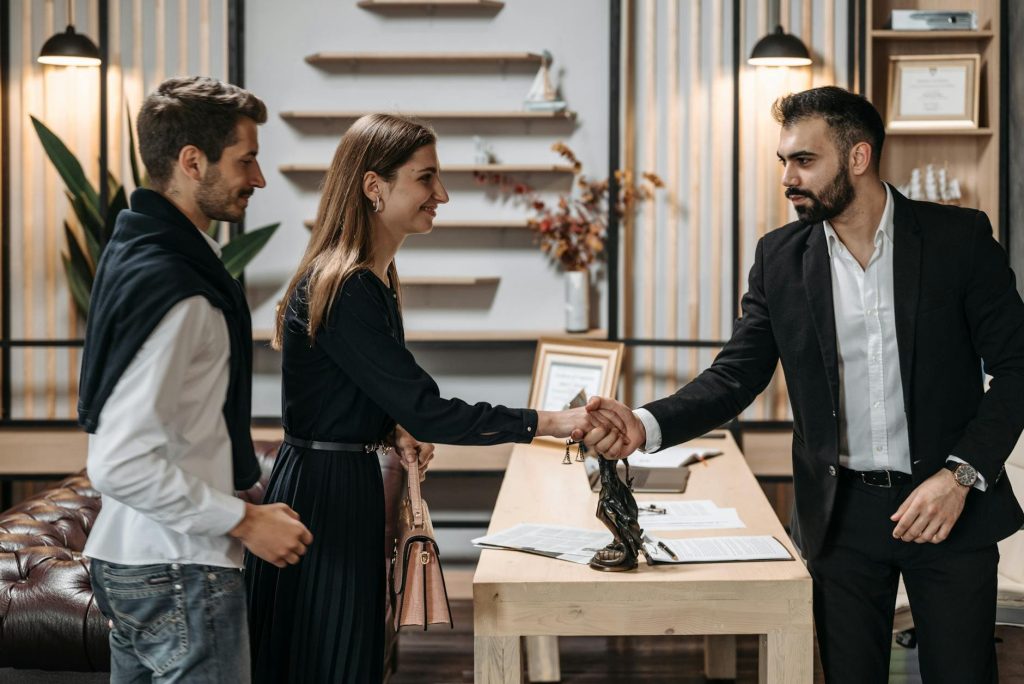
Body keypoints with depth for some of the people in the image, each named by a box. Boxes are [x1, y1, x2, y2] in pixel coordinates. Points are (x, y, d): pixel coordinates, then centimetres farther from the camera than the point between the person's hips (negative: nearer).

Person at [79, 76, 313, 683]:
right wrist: (246, 520, -19)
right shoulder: (171, 287, -22)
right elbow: (121, 464, -26)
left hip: (125, 561, 10)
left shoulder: (138, 251, 10)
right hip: (181, 572, -10)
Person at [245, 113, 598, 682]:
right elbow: (425, 411, -25)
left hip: (348, 486, 10)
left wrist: (393, 431, 0)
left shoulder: (375, 278, 10)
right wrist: (550, 422, -24)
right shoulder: (343, 290, -21)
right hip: (323, 499, -10)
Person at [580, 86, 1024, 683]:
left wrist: (961, 476, -15)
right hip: (842, 517, 2)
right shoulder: (780, 257, 2)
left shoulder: (960, 237, -6)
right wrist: (646, 425, -18)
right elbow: (736, 376, 0)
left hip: (949, 506, -2)